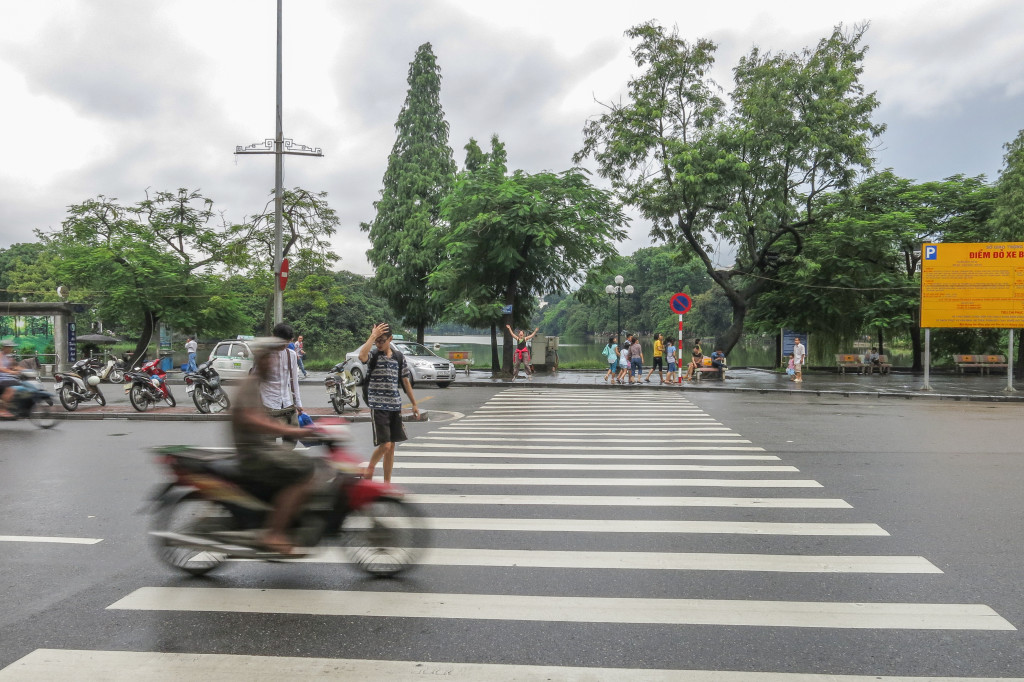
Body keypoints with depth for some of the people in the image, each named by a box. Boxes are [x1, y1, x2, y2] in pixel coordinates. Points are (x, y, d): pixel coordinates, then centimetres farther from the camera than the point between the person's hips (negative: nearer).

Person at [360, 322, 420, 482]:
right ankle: (370, 467, 18)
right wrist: (373, 336, -23)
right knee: (384, 445, -11)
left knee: (391, 446, 8)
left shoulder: (398, 357, 9)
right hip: (378, 407, -4)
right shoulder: (373, 354, -4)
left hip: (395, 407, 5)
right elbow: (361, 356, -30)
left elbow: (406, 381, 16)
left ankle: (387, 483, 18)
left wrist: (414, 404, 16)